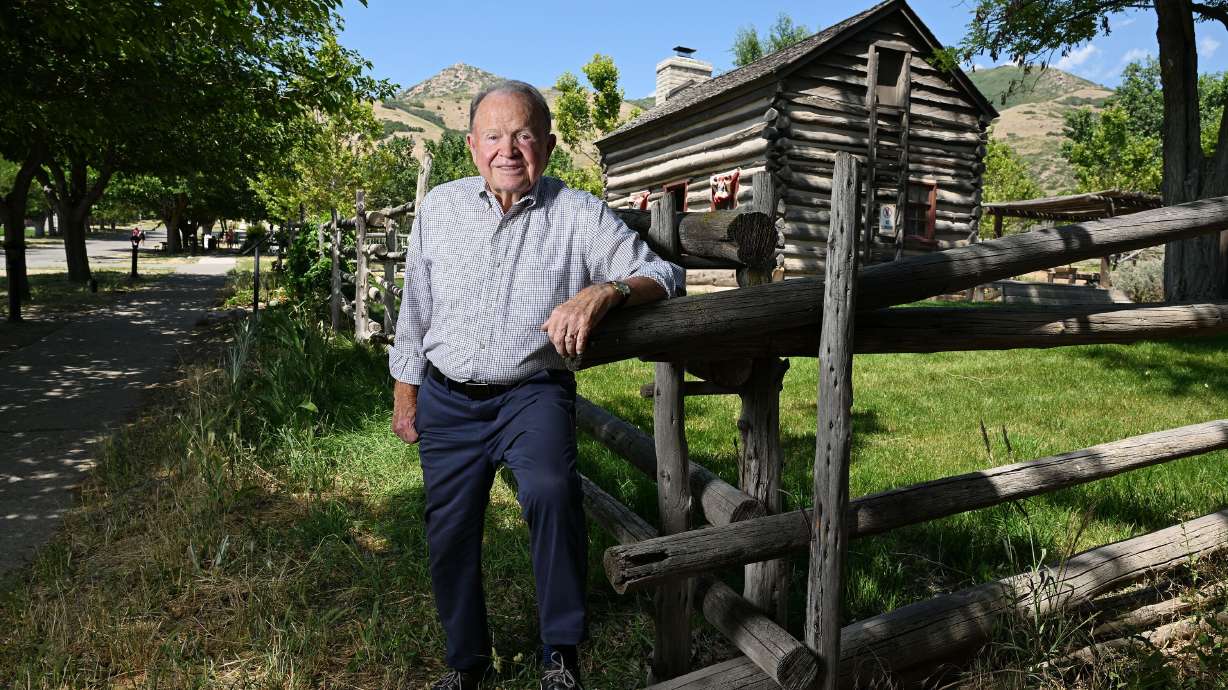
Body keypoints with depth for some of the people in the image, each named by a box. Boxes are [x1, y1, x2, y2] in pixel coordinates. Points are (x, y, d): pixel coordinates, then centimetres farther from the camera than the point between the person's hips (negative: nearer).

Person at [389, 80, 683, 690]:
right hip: (447, 398, 4)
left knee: (550, 489, -32)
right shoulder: (439, 208, 2)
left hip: (533, 393, -3)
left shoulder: (580, 215, -7)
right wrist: (405, 394, 14)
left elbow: (661, 276, -12)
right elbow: (415, 308, 11)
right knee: (449, 534, 11)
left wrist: (602, 292, -32)